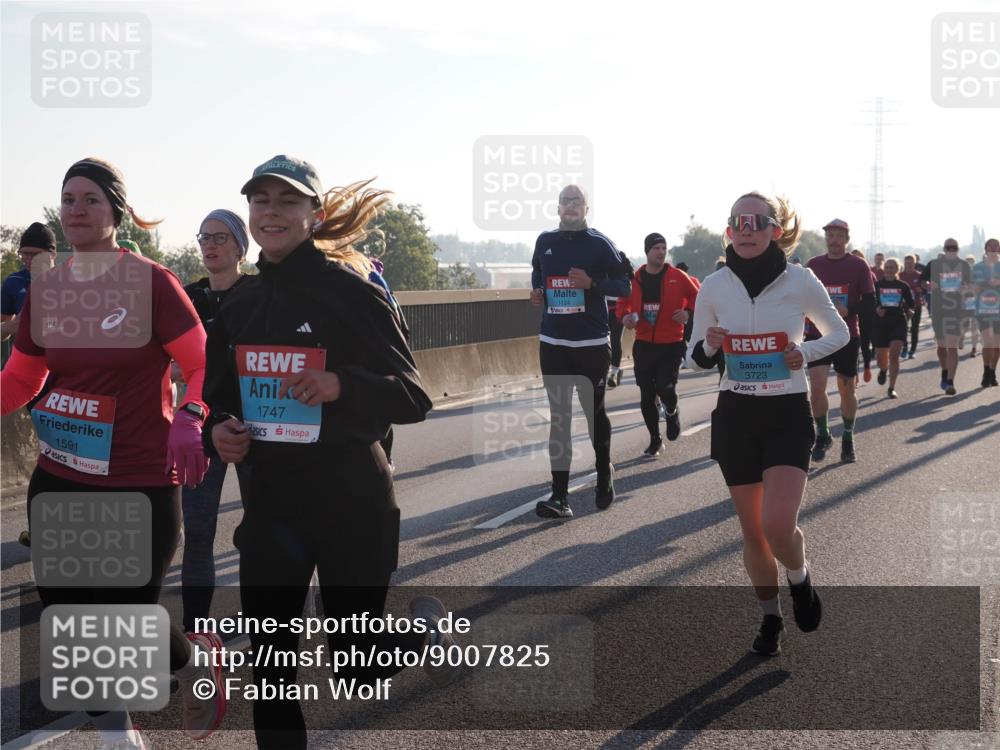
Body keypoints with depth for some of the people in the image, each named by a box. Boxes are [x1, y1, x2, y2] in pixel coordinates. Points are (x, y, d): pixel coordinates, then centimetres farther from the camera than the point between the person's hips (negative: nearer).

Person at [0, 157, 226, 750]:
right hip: (59, 484, 5)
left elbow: (204, 365, -10)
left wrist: (189, 420, -27)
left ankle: (198, 658, 33)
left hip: (142, 484, -5)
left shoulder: (151, 282, -9)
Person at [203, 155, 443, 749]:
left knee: (359, 669, 8)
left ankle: (424, 626, 39)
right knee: (269, 665, 6)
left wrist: (340, 385, -31)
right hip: (270, 499, 5)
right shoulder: (241, 305, 6)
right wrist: (220, 431, -5)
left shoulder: (352, 292, -11)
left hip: (351, 500, -5)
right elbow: (220, 395, 18)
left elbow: (413, 398, -14)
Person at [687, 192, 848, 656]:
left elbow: (838, 333, 8)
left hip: (787, 414, -2)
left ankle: (800, 578, 17)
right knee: (752, 530, 8)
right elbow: (696, 358, 6)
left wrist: (806, 353, -11)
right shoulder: (713, 287, -3)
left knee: (777, 525, -17)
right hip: (734, 415, 2)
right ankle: (770, 618, 30)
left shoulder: (801, 281, -8)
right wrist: (709, 347, -17)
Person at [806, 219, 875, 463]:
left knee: (847, 389, 8)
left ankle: (848, 440, 24)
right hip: (817, 335, 1)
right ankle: (823, 435, 7)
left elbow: (870, 303, -3)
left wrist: (848, 311, -20)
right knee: (816, 387, -12)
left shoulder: (859, 265, -2)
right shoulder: (813, 265, 6)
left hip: (848, 336, -1)